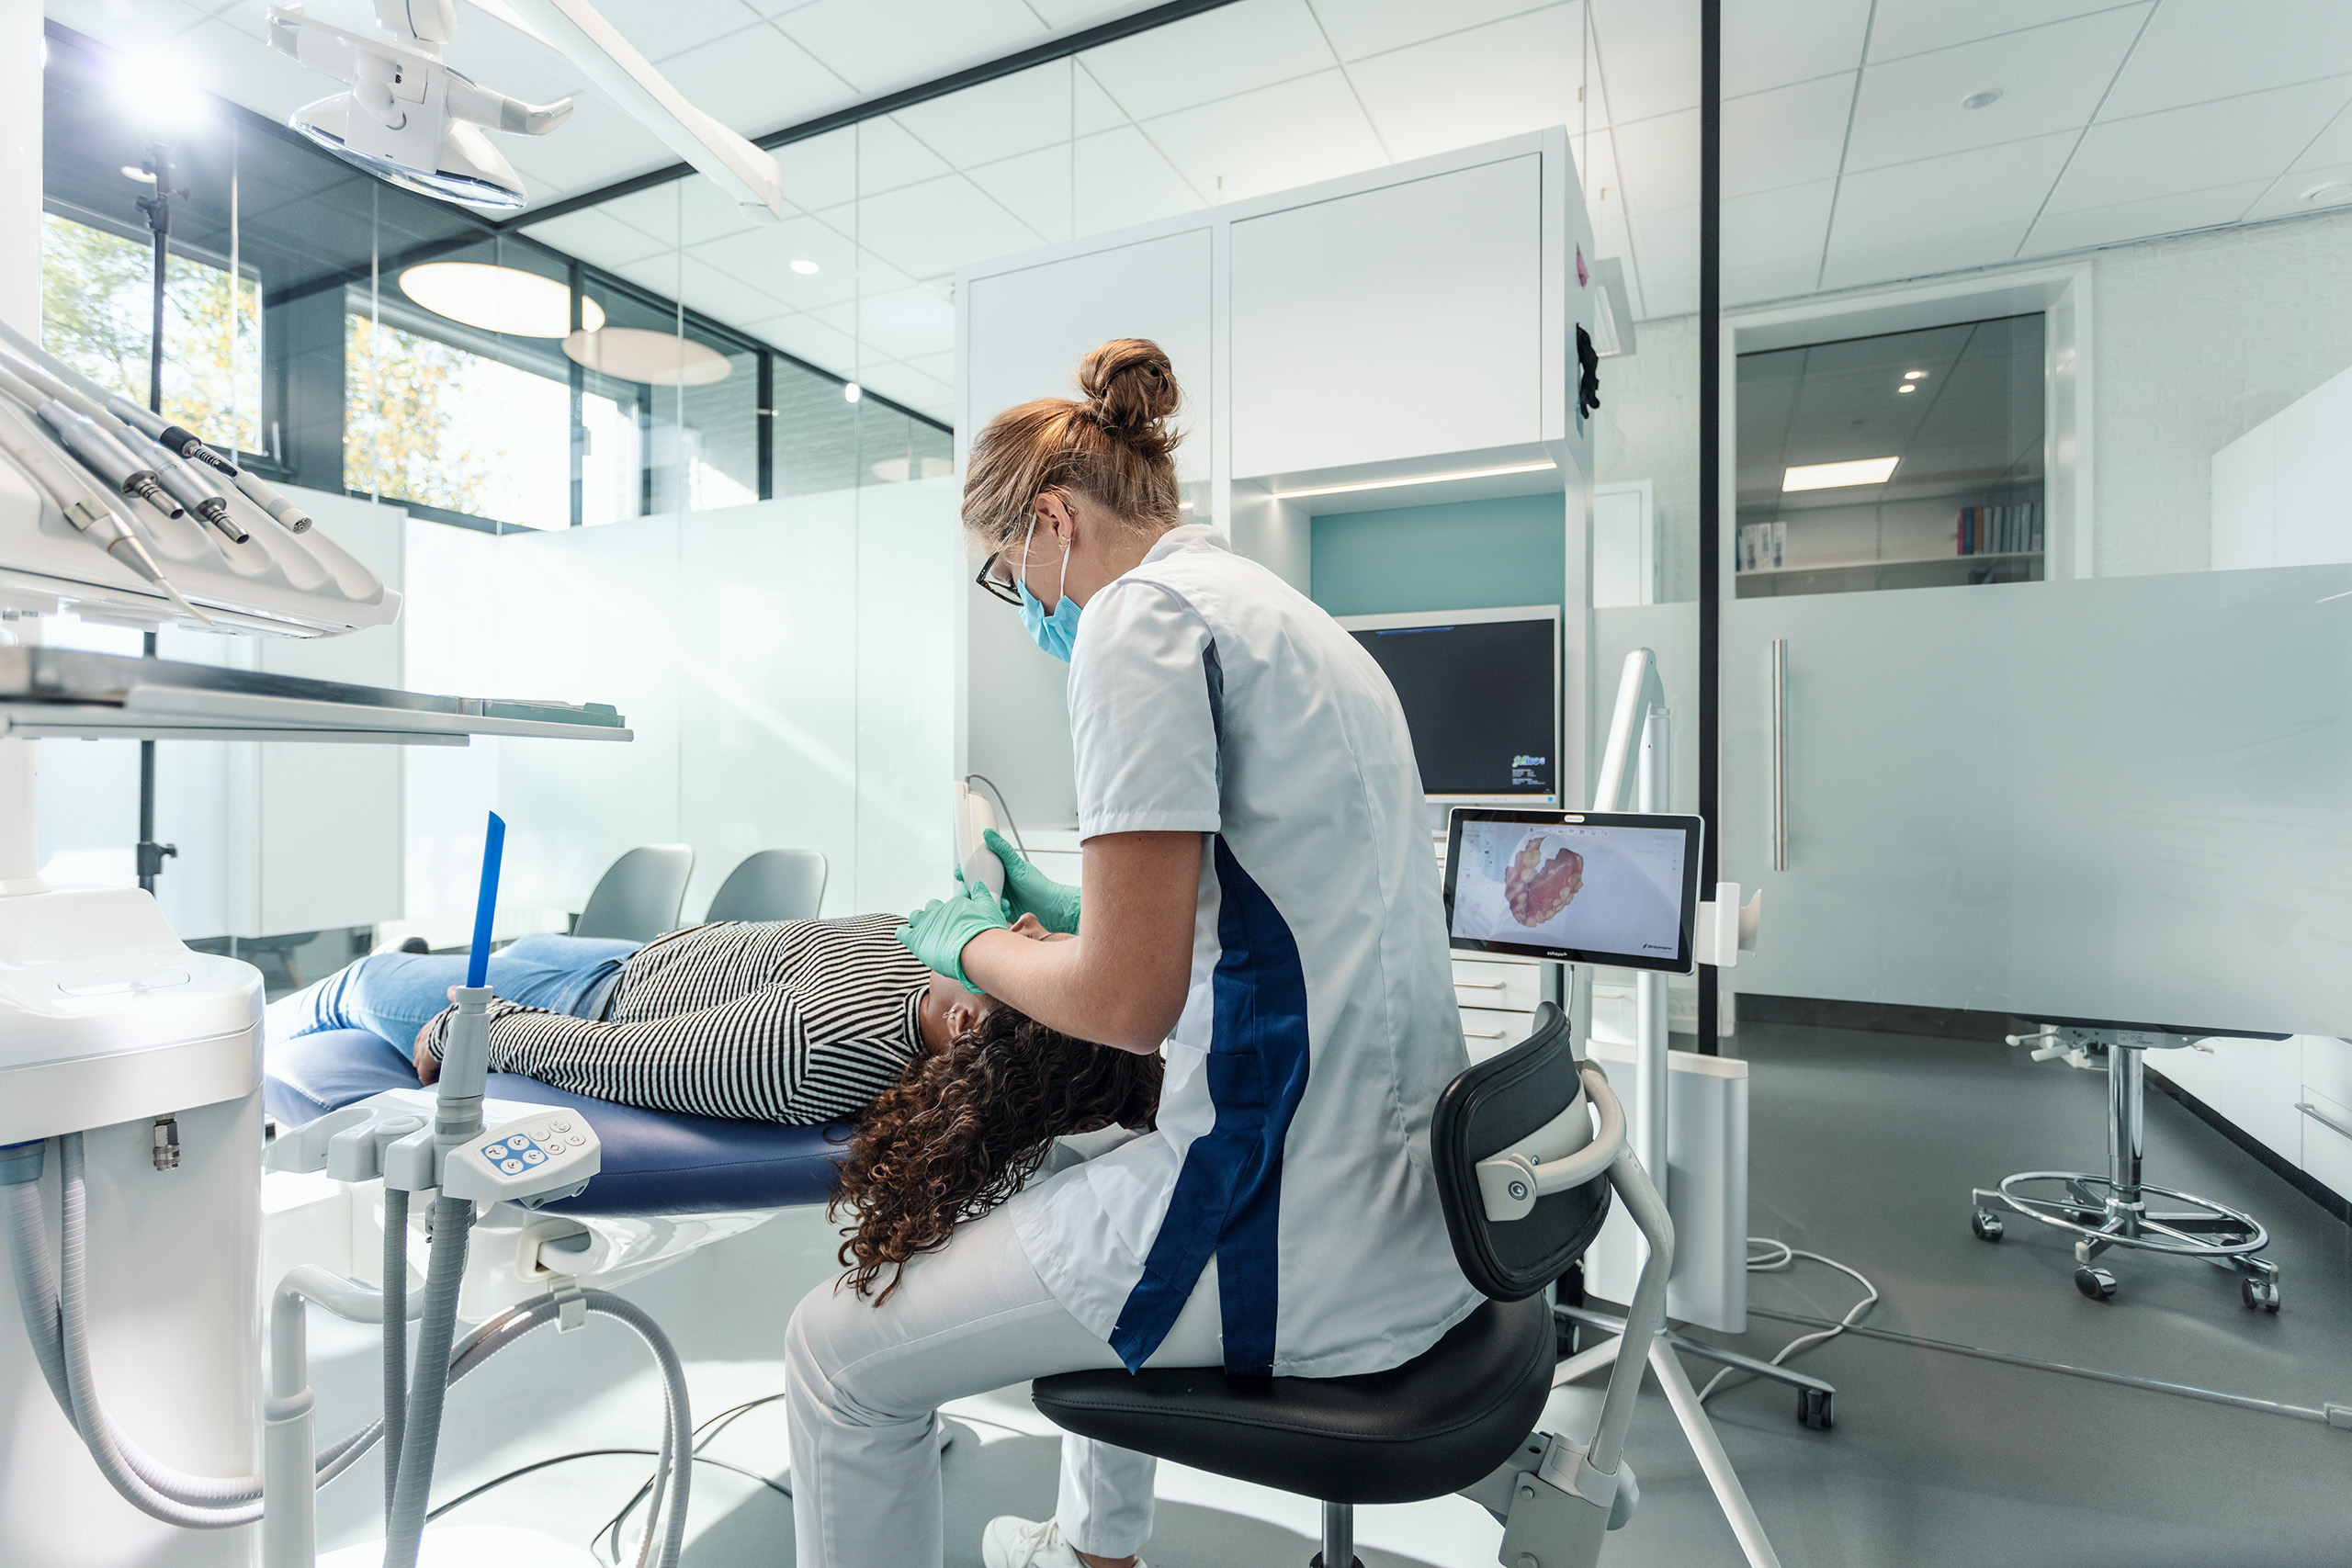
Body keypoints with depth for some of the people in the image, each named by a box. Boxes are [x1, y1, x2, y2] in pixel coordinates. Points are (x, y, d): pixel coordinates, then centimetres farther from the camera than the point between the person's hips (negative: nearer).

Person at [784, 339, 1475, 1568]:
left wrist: (973, 946, 1)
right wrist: (1076, 912, 19)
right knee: (1086, 1182, 35)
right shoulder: (1277, 612, 14)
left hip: (1298, 1237, -10)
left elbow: (1128, 1001, -18)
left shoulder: (1138, 613, -14)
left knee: (840, 1353, 4)